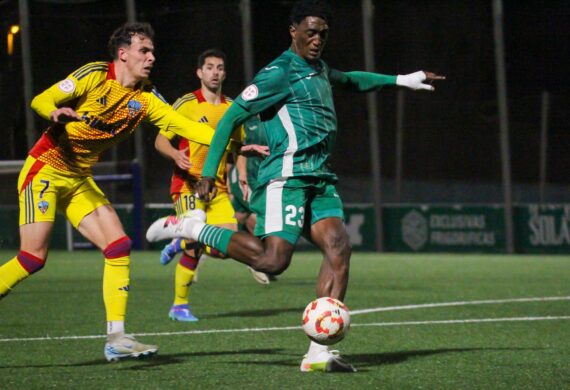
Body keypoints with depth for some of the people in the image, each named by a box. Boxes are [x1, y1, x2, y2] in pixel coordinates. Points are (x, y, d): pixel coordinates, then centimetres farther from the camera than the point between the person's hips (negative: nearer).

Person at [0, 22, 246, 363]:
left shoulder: (145, 98, 3)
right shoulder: (94, 76, -12)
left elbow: (182, 125, -3)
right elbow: (41, 101, -12)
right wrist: (56, 113, -36)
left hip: (79, 180, 6)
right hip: (45, 170, -6)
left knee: (119, 246, -7)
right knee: (34, 257, -16)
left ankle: (116, 338, -5)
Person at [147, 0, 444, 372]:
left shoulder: (319, 70, 23)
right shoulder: (280, 72, -5)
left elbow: (351, 80, 46)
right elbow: (232, 116, -6)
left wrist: (404, 80, 44)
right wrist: (209, 172, -10)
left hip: (320, 179, 8)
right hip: (287, 176, -8)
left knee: (339, 245, -13)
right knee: (274, 259, -22)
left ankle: (318, 352, -18)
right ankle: (191, 228, -2)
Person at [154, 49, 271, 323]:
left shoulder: (232, 108, 11)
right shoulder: (187, 104, -4)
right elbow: (160, 140, -5)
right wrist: (176, 155, -26)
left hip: (218, 187, 5)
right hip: (189, 184, -5)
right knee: (195, 248, -13)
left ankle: (180, 244, 20)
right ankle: (179, 306, 4)